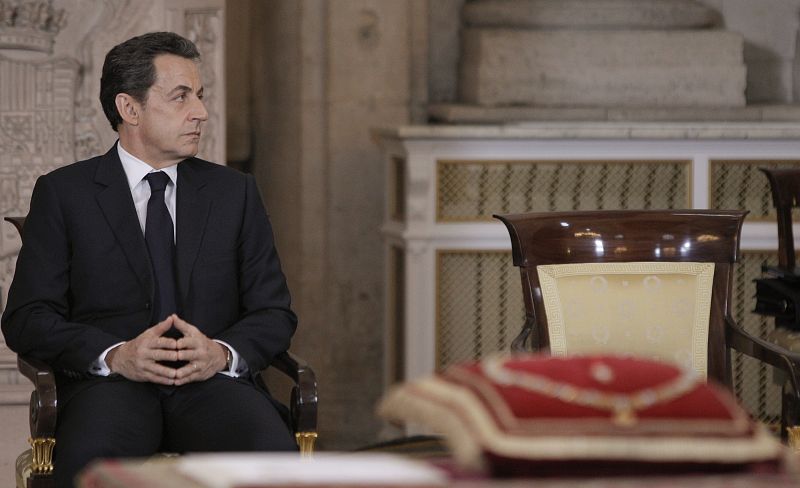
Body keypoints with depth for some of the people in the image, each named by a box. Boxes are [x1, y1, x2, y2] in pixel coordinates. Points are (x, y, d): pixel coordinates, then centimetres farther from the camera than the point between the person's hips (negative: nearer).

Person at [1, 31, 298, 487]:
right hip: (109, 383, -2)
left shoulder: (234, 191, 18)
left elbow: (275, 313, 14)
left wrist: (224, 352, -9)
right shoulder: (63, 193, 10)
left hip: (213, 381, 2)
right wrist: (115, 356, -14)